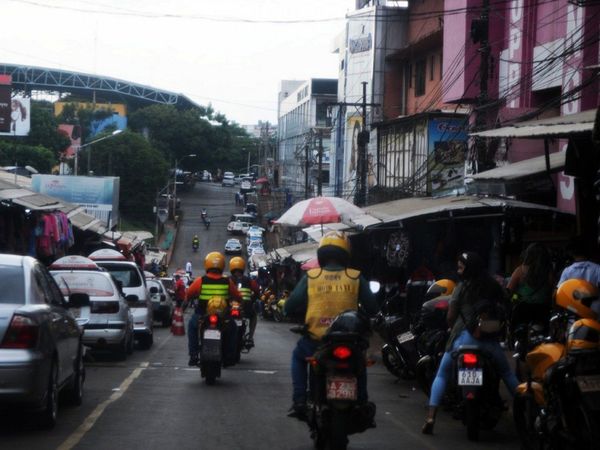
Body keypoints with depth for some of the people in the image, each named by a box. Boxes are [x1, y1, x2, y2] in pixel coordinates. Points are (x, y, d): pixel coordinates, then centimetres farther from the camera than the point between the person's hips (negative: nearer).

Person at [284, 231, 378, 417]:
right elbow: (371, 308, 4)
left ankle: (299, 401, 18)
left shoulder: (310, 277, 1)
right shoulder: (355, 277, 3)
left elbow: (290, 307, -1)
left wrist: (305, 313, 21)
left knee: (298, 356, 32)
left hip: (316, 341, -1)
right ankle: (362, 404, 28)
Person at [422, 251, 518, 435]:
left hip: (465, 336, -3)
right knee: (507, 373, 21)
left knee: (441, 375, 7)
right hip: (489, 338, 3)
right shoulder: (493, 286, 10)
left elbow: (450, 317, 1)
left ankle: (430, 418, -8)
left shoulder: (462, 287, 1)